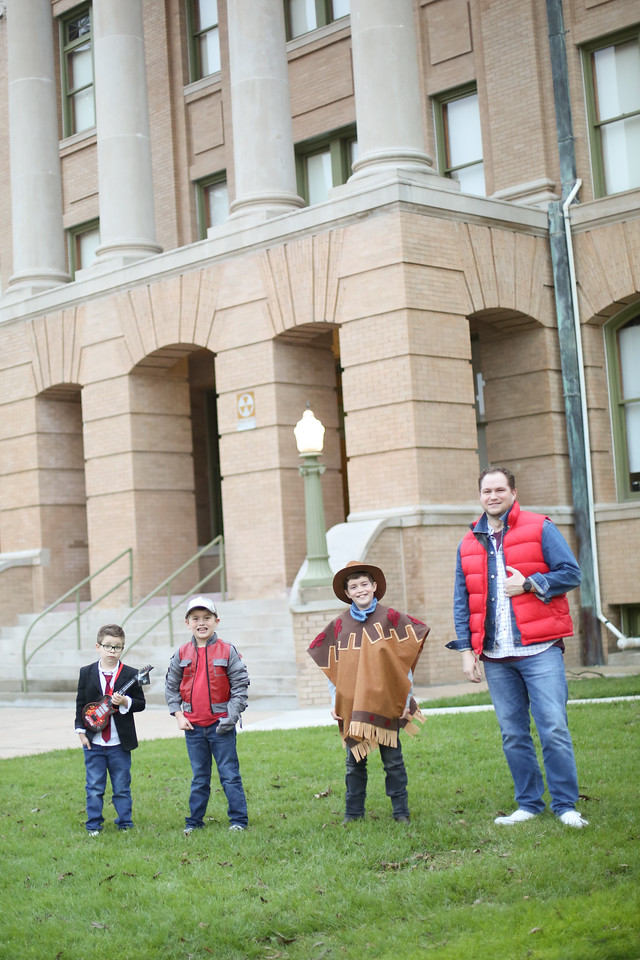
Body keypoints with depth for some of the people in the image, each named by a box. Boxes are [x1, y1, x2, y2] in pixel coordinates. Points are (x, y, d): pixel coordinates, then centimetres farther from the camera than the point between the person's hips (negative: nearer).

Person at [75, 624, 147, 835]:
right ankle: (94, 825, 17)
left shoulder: (130, 675, -1)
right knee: (94, 787, 7)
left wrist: (125, 702, -19)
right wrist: (81, 730, -1)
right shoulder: (86, 673, 3)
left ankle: (125, 824, 18)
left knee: (122, 786, 8)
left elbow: (140, 703, 0)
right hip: (93, 741, 1)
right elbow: (81, 704, 6)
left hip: (120, 743, -1)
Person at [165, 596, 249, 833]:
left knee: (230, 774, 2)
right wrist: (178, 715, 0)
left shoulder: (228, 651, -4)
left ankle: (238, 820, 10)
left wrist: (231, 716, -12)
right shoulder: (182, 654, 3)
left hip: (220, 724, -3)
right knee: (199, 777, 12)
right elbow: (171, 687, 10)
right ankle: (194, 821, 21)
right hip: (193, 725, 3)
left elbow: (240, 686, -4)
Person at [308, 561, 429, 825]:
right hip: (351, 706, 2)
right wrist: (333, 703, 6)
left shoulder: (390, 618, -1)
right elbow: (332, 668, 10)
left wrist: (406, 698, -1)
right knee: (355, 761, 7)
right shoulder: (339, 625, 5)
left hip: (385, 703, -2)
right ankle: (353, 813, 15)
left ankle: (400, 812, 12)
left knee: (392, 759, 4)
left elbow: (405, 661, 1)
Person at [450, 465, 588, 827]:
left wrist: (529, 584, -13)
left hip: (539, 651, -4)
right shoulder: (469, 544, 14)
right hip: (496, 658, 4)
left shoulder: (540, 529, 2)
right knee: (513, 735, 6)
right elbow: (462, 602, 14)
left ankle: (566, 804, 2)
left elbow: (572, 573, -1)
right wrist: (466, 650, 6)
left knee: (554, 729, -8)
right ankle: (529, 804, 16)